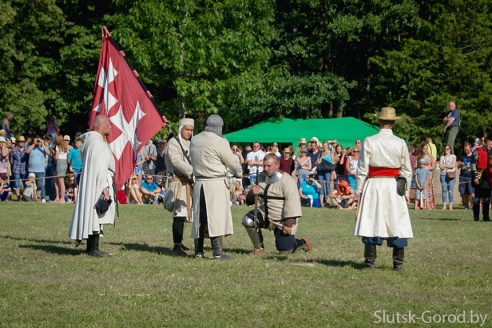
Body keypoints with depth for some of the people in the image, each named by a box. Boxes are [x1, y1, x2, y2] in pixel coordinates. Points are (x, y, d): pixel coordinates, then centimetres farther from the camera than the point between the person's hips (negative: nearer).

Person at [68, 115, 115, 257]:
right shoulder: (97, 142, -17)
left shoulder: (90, 139, 15)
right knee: (97, 216, -8)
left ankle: (91, 247, 19)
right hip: (97, 185, -10)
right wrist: (104, 187, -22)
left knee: (94, 217, 14)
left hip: (91, 184, 10)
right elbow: (99, 167, -22)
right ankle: (94, 249, -6)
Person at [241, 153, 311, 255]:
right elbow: (250, 200, 12)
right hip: (266, 215, 6)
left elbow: (291, 202, -23)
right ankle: (259, 248, -2)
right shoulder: (262, 178, 6)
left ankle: (303, 243, 26)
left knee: (285, 250, -8)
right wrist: (252, 194, -14)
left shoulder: (286, 180, -17)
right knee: (248, 220, -19)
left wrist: (288, 224, -28)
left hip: (283, 220, -6)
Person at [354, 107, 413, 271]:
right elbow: (407, 171, 4)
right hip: (394, 186, 1)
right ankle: (398, 263, 7)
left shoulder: (369, 142, -5)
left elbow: (362, 168, -4)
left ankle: (370, 261, 4)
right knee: (396, 223, 6)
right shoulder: (400, 143, 0)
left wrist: (359, 190, 3)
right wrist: (406, 192, 13)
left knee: (371, 222, 4)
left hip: (373, 185, -1)